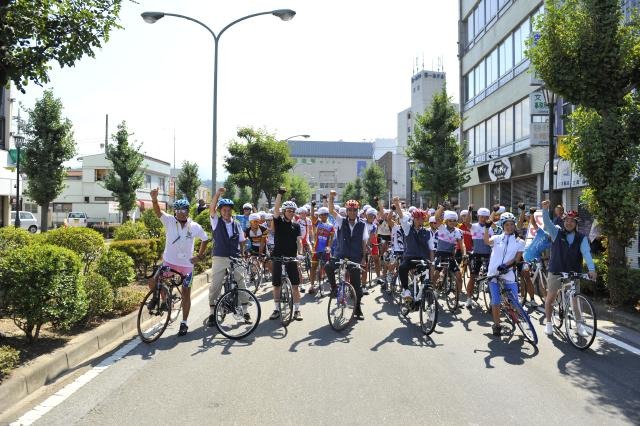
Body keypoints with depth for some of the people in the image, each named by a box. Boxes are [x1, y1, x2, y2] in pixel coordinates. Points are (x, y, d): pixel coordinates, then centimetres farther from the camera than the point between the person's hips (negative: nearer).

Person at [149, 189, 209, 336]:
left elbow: (205, 239, 11)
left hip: (186, 265, 0)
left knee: (186, 293, 6)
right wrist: (154, 199, -45)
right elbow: (158, 212, -26)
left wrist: (200, 255, 4)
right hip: (169, 262, 0)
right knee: (152, 282, -16)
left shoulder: (195, 226, -5)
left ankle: (184, 323, 20)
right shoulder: (169, 221, -8)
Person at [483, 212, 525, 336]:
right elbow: (487, 241, -14)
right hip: (494, 274, 0)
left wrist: (506, 265, -18)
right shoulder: (497, 238, 8)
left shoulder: (519, 242, 8)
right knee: (496, 302, 4)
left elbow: (517, 258, -1)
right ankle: (496, 325, 17)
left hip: (509, 275, 0)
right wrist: (487, 228, -25)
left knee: (514, 302, 0)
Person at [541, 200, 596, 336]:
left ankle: (579, 324, 21)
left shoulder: (582, 238, -1)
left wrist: (591, 269, -30)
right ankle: (548, 323, 19)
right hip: (555, 272, -1)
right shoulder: (557, 232, -2)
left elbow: (586, 253, -15)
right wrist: (545, 209, -36)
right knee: (550, 298, 4)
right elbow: (547, 222, -17)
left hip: (573, 274, 1)